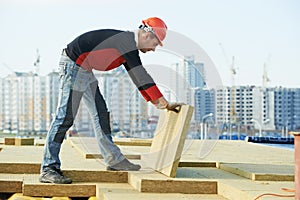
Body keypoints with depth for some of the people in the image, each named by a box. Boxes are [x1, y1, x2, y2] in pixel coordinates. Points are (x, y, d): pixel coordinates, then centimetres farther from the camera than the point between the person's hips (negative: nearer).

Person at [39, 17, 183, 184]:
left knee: (100, 112, 12)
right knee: (65, 117, -11)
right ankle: (48, 169, -10)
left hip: (85, 69, 11)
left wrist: (155, 102, 17)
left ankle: (114, 159, 19)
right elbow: (142, 77, -21)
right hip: (73, 65, -11)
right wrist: (165, 104, -16)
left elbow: (139, 79, 18)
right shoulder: (127, 41, -19)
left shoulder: (128, 44, 11)